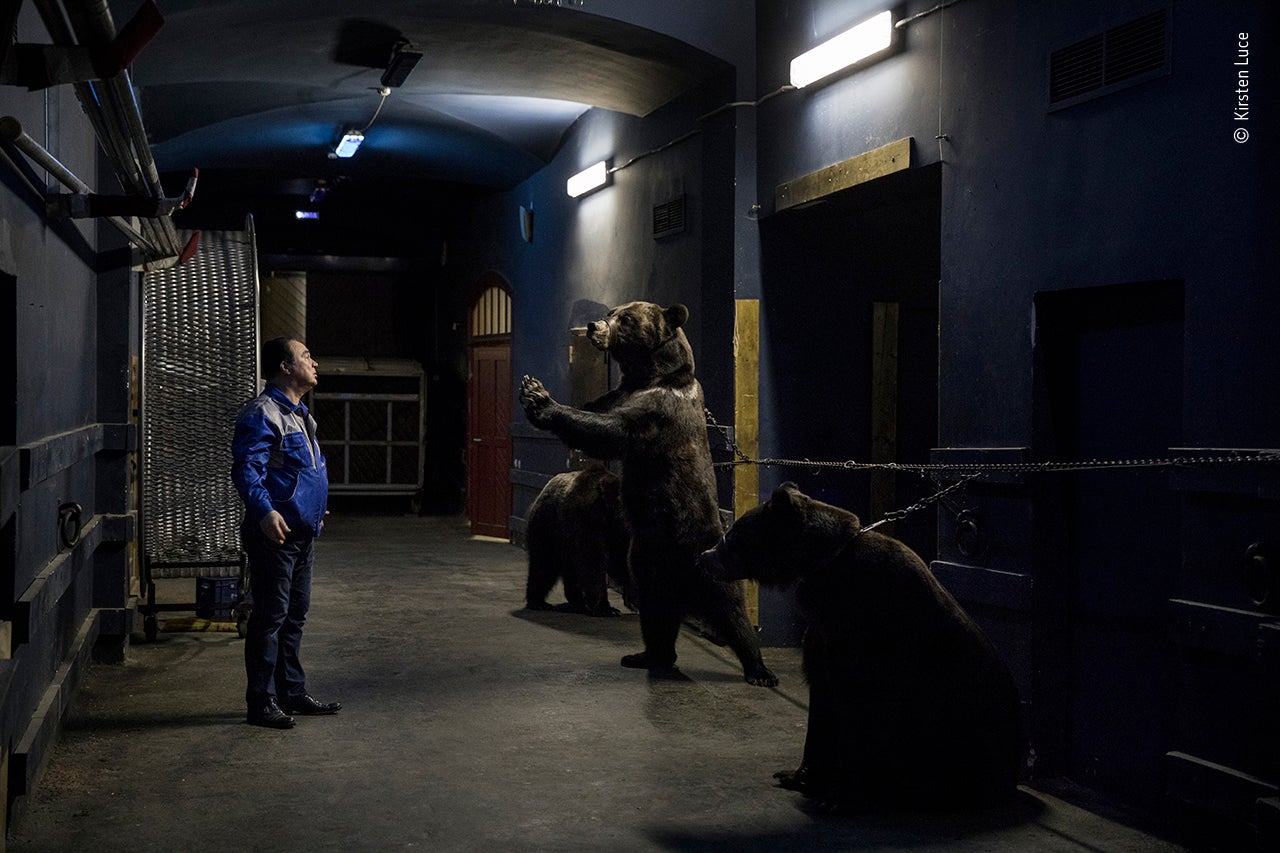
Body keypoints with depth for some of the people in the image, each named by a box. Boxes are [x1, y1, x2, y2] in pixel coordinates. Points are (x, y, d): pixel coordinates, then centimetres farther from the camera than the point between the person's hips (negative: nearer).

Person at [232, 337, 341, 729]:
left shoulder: (298, 414, 17)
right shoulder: (262, 413, -14)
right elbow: (246, 468, -24)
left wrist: (314, 513, 33)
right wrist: (265, 511, -37)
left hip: (301, 533, 10)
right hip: (274, 533, -10)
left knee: (294, 616, 15)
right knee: (270, 617, -4)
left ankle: (292, 693, 25)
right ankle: (261, 701, 3)